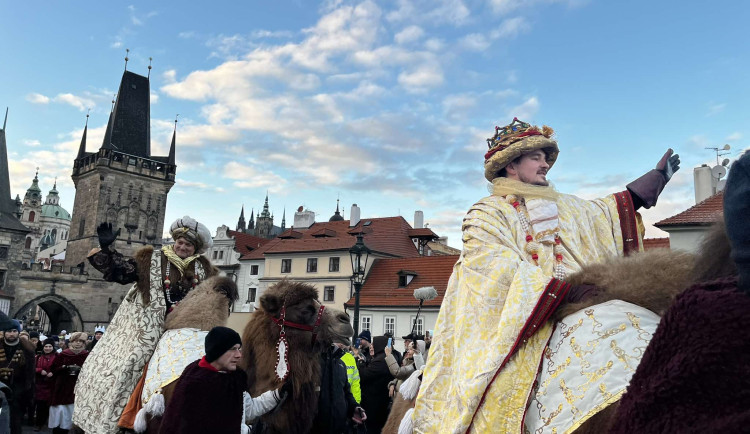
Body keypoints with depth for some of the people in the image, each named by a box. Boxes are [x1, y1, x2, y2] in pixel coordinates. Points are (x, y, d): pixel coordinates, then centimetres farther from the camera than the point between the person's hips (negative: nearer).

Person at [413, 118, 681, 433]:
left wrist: (657, 177, 33)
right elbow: (507, 270, -14)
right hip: (515, 325, -7)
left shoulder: (559, 206, 22)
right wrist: (569, 290, -23)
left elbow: (604, 213, 33)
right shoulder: (486, 214, -1)